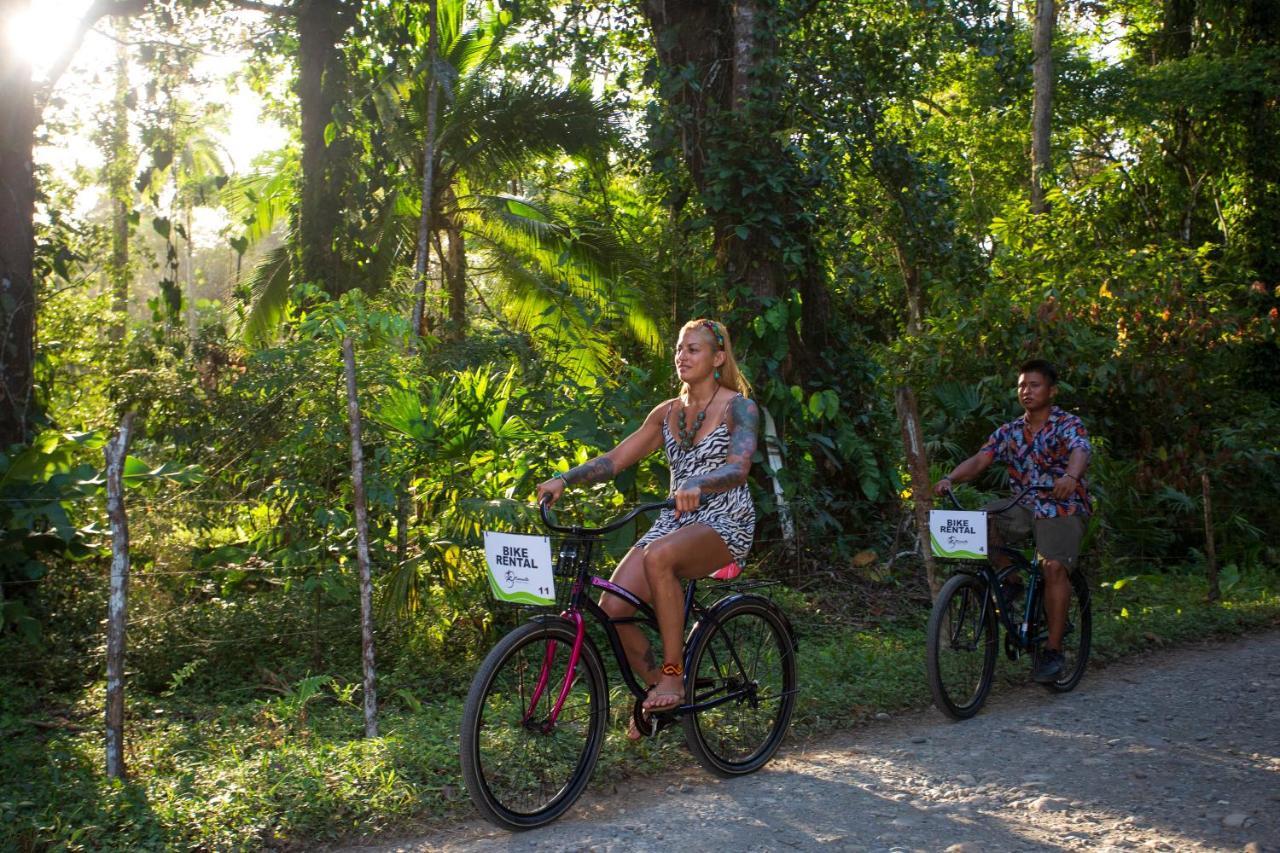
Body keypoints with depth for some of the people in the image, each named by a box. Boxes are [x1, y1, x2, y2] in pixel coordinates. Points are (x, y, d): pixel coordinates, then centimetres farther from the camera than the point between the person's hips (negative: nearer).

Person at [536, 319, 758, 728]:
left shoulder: (738, 407, -4)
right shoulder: (667, 412, 13)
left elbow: (738, 468, -21)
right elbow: (614, 460, 7)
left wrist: (696, 486, -42)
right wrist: (564, 478, -10)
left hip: (725, 523, -6)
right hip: (674, 523, 6)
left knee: (658, 556, -38)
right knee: (613, 606, -16)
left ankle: (673, 675, -25)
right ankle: (656, 687, 10)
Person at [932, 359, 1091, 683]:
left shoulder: (1069, 424, -6)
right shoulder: (1010, 432, 7)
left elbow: (1080, 451, -28)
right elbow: (980, 459, -6)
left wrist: (1070, 477, -52)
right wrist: (949, 478, -26)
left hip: (1063, 508, -4)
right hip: (1024, 507, 4)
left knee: (1054, 567, -23)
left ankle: (1053, 650, -14)